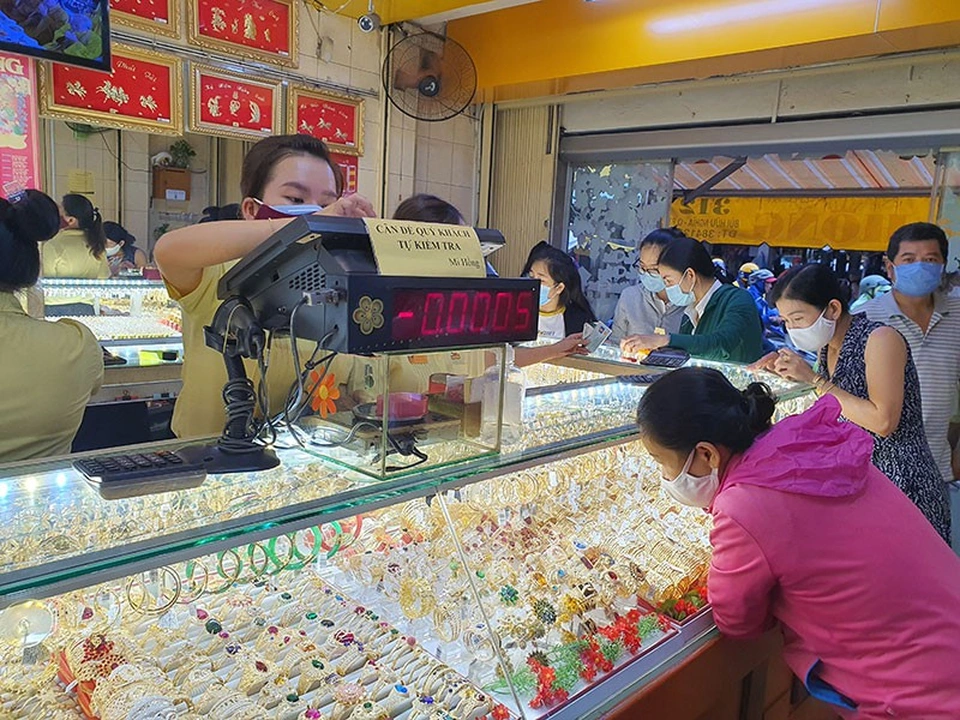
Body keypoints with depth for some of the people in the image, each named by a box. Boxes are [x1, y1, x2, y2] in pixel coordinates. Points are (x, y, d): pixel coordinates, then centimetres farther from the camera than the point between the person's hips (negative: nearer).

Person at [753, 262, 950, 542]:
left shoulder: (880, 339, -16)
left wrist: (815, 379, -21)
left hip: (901, 481, -7)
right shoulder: (827, 347, 6)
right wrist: (792, 371, 1)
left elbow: (883, 421, -24)